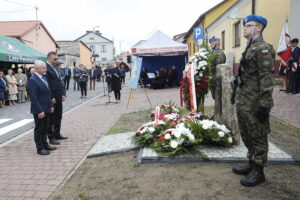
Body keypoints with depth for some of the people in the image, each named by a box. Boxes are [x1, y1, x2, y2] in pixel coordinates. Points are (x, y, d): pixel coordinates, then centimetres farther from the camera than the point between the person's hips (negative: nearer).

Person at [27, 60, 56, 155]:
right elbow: (33, 97, -21)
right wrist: (40, 111, -22)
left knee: (45, 128, 18)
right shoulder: (32, 80, -17)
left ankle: (45, 144, 33)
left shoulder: (43, 77, 11)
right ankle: (40, 148, 17)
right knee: (39, 129, 5)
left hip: (46, 109, 8)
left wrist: (51, 105, 14)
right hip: (39, 110, -8)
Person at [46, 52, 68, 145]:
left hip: (59, 97, 8)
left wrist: (63, 94, 8)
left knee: (58, 117, 15)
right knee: (51, 118, 2)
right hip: (52, 98, -8)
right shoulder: (46, 68, -13)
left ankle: (57, 134, 28)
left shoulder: (56, 68, 15)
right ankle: (51, 137, 12)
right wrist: (51, 97, -17)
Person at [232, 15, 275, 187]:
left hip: (254, 103, -9)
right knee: (247, 135, 18)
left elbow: (267, 79, -18)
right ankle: (252, 164, 33)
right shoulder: (249, 48, 17)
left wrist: (264, 105, -21)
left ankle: (258, 172, 16)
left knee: (258, 137, 3)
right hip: (243, 101, 10)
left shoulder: (263, 48, -12)